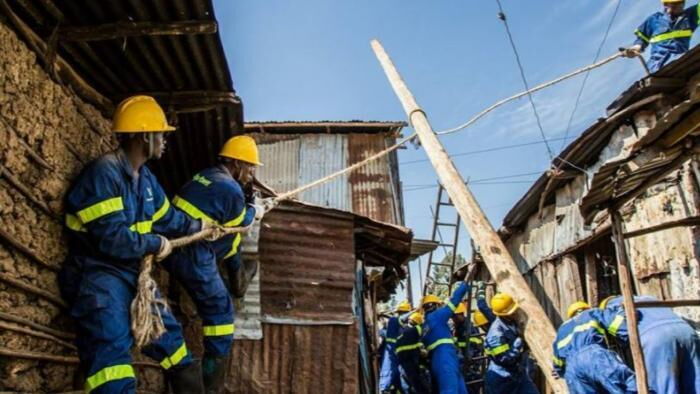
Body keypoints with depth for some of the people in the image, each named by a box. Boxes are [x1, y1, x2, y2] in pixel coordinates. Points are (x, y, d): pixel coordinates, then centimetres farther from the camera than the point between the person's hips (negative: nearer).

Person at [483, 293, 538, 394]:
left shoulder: (512, 323, -1)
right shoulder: (496, 332, -28)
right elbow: (505, 359, -27)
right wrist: (518, 345, -22)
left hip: (518, 373, 8)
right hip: (500, 380, -8)